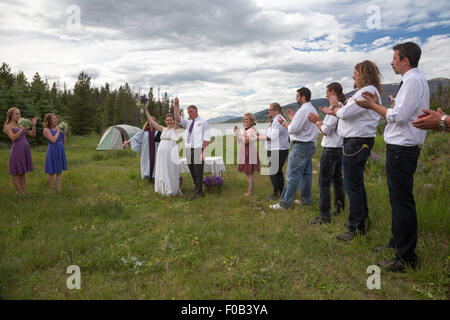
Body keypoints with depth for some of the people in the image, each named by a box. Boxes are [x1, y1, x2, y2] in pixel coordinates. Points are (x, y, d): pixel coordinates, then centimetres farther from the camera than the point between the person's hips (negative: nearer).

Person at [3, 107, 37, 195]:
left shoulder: (20, 126, 16)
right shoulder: (8, 126, -1)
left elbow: (33, 135, 13)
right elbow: (13, 137, -17)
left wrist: (33, 125, 1)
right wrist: (22, 129, -22)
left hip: (25, 151, 6)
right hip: (17, 151, -6)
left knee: (23, 173, 11)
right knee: (16, 173, 2)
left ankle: (24, 192, 16)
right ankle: (19, 193, 6)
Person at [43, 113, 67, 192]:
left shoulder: (58, 128, 11)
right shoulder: (46, 130, -6)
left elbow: (64, 142, 13)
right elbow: (53, 140, -20)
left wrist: (64, 134, -2)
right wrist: (58, 131, -8)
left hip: (61, 151, 6)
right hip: (52, 152, -6)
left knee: (60, 172, 8)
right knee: (52, 172, 3)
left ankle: (59, 189, 14)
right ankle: (52, 190, 12)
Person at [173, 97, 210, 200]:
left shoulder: (203, 123, 1)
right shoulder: (188, 123, 18)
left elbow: (206, 138, -6)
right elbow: (177, 118, 7)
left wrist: (203, 151, -14)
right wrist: (176, 105, -1)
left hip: (198, 150, -6)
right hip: (189, 150, 6)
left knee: (198, 173, -5)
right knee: (192, 172, 8)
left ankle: (196, 193, 2)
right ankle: (200, 192, 18)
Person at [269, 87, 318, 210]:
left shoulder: (303, 110, -14)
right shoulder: (313, 109, 18)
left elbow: (293, 129, -17)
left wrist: (283, 123, -2)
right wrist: (293, 119, 17)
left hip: (301, 146, -10)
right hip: (310, 144, 10)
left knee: (292, 174, -8)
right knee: (306, 173, 14)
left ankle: (285, 202, -5)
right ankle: (306, 199, 21)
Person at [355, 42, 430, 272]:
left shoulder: (413, 81, -14)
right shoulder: (412, 80, 18)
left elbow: (398, 116, -22)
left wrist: (372, 106, -11)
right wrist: (377, 104, 14)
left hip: (402, 150, -11)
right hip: (401, 148, 11)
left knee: (402, 201, -5)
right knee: (398, 199, 20)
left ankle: (406, 258, 5)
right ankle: (397, 242, 36)